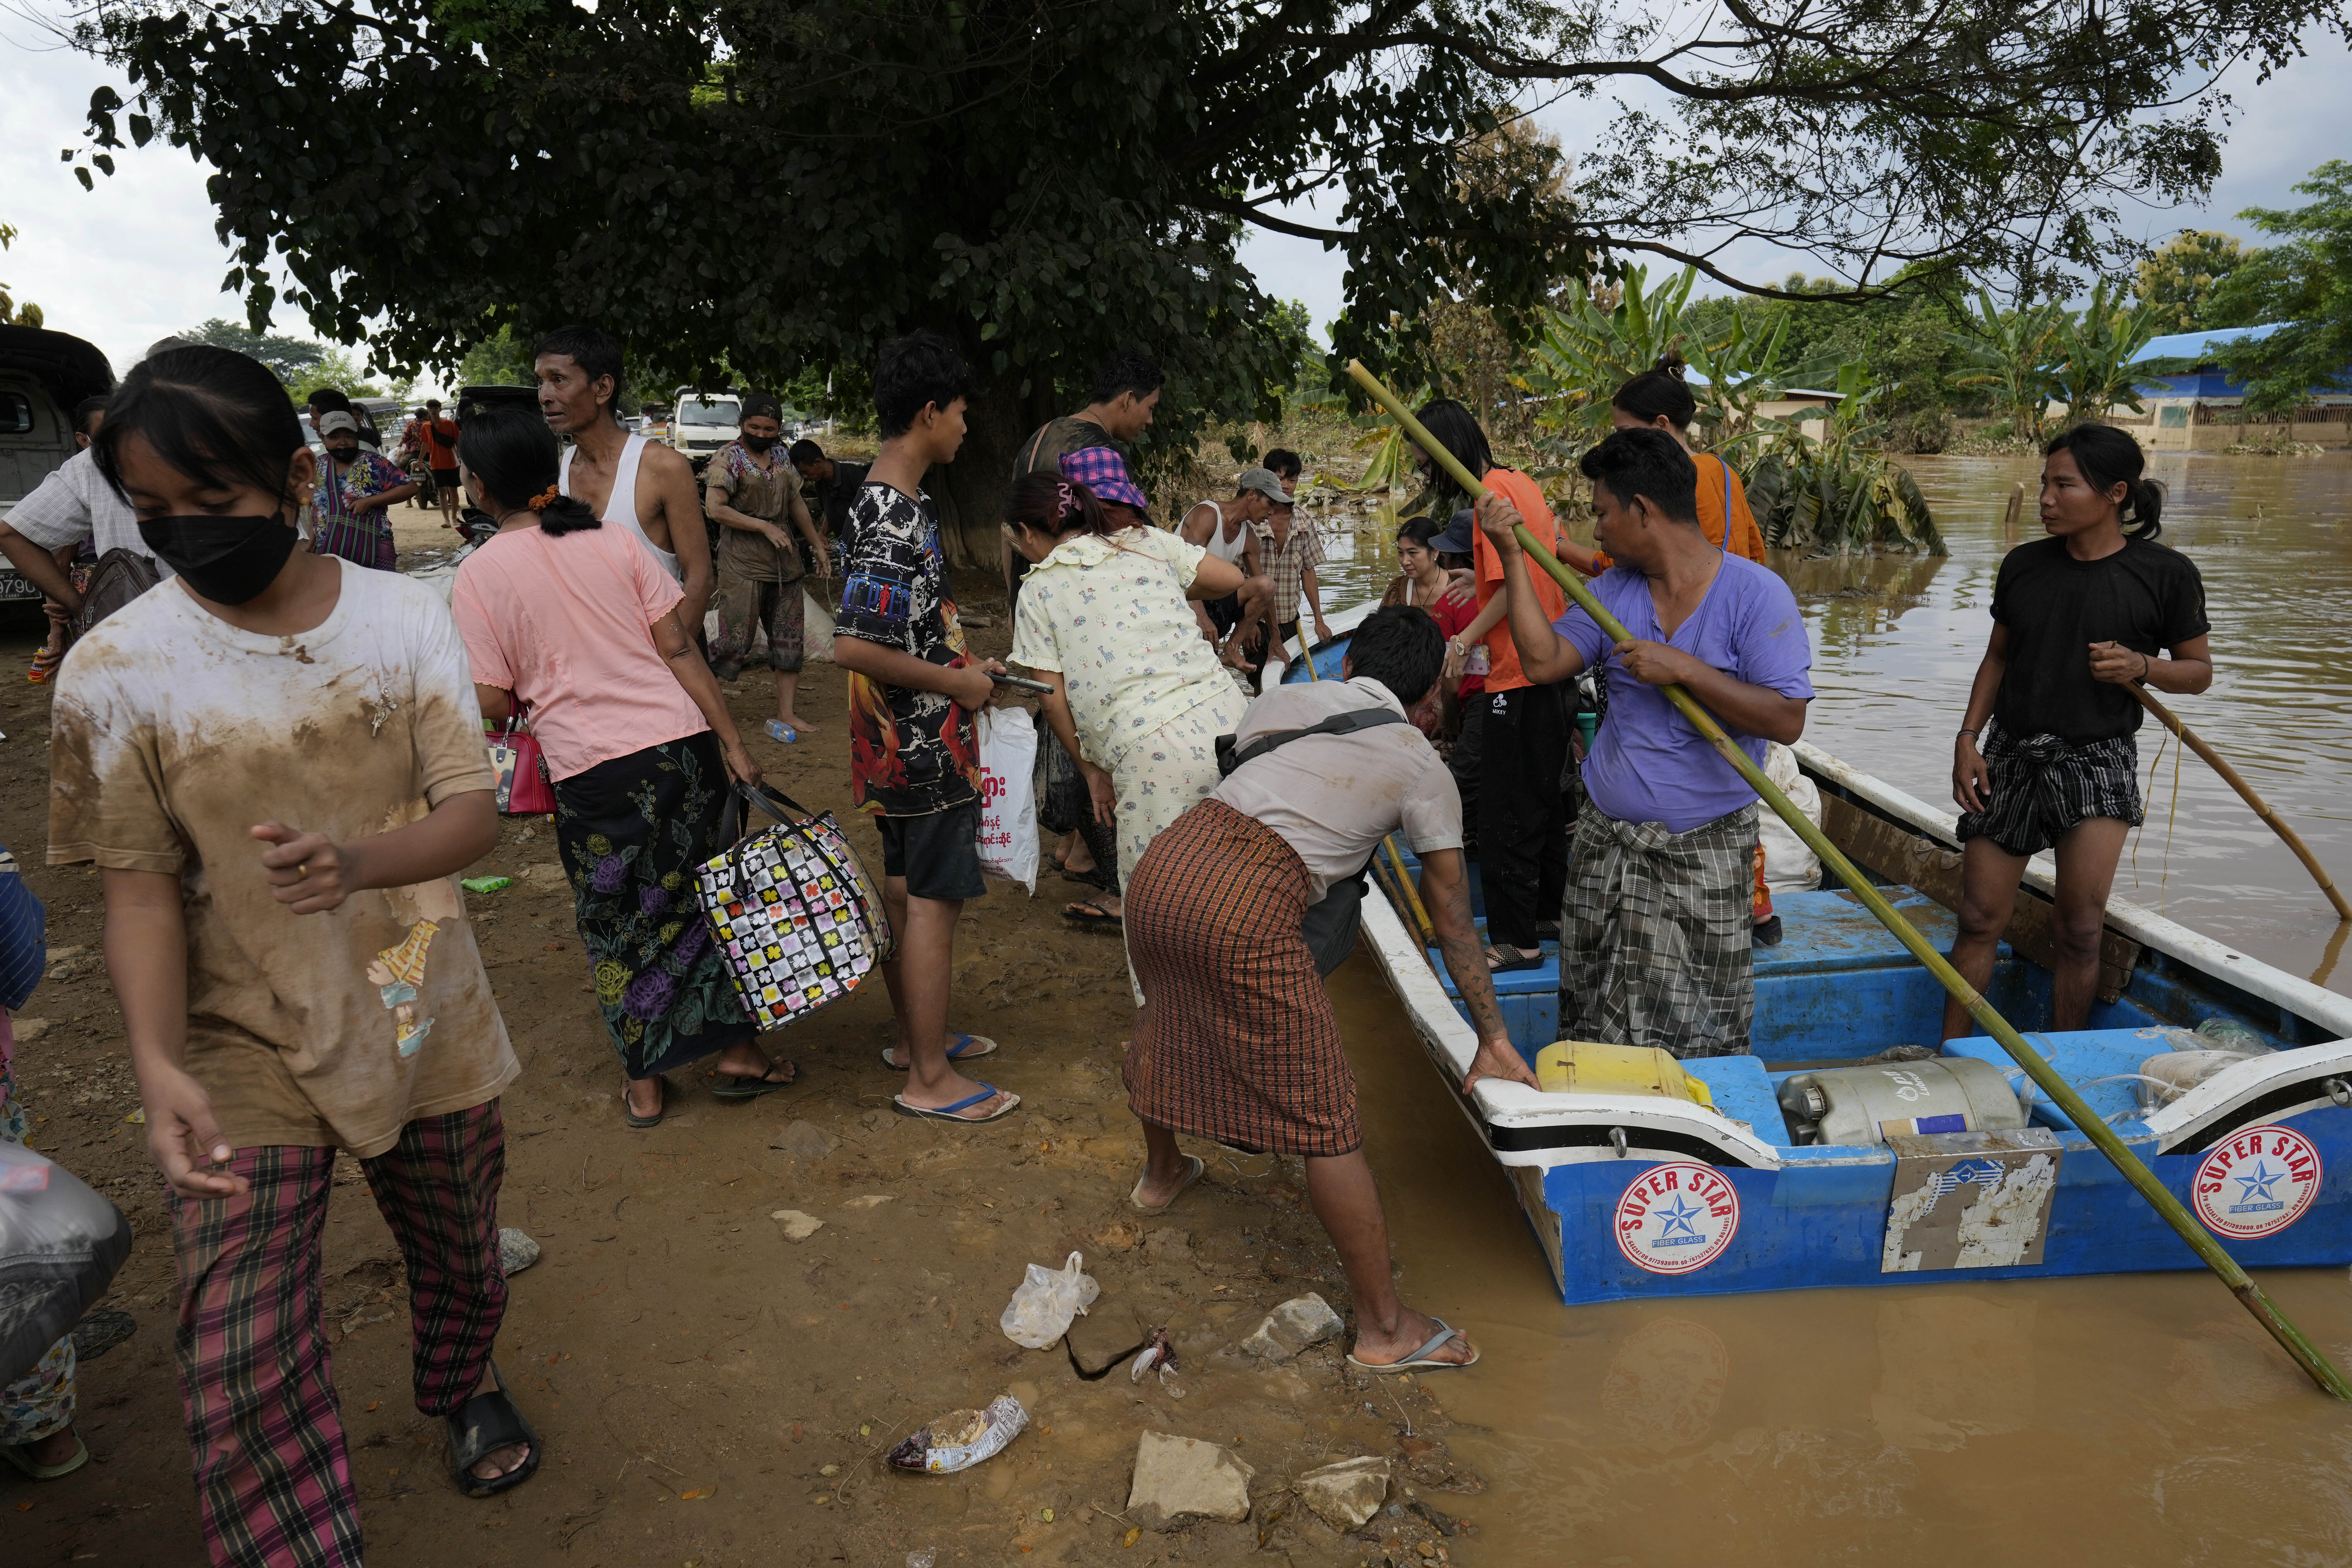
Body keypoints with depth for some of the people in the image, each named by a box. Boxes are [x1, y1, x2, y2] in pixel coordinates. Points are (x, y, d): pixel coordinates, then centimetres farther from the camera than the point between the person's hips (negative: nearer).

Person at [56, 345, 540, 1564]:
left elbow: (475, 814, -11)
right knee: (244, 1360, -9)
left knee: (459, 1255, 23)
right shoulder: (117, 671, -11)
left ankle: (463, 1386, 56)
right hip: (241, 1054, -2)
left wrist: (363, 859, -33)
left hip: (425, 1025, 2)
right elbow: (140, 887, -9)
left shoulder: (404, 617, -8)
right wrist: (156, 1062, -24)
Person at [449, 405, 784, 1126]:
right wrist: (732, 741, 2)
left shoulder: (478, 576, -5)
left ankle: (646, 1084, 24)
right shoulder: (614, 540, 3)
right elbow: (680, 650, 0)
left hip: (591, 771, -2)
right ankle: (740, 1051, 24)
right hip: (682, 744, 3)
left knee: (616, 926, 14)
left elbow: (493, 705, -5)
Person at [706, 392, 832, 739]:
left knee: (789, 638, 7)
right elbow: (715, 508, -18)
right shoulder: (728, 458, -7)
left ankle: (786, 715, 13)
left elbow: (796, 503, 23)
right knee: (736, 640, -9)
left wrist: (818, 545, 24)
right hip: (743, 563, -7)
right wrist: (765, 527, -19)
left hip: (784, 560, 7)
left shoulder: (780, 458, 13)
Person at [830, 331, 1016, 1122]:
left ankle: (916, 1035, 33)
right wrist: (956, 684, -18)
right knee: (934, 900, -2)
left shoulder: (884, 502, 10)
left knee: (907, 888, 18)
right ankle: (930, 1079, 9)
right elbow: (853, 646, -27)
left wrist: (963, 664, 16)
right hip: (925, 743, -10)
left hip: (902, 741, 10)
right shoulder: (899, 518, -22)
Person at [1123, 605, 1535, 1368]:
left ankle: (1161, 1171, 62)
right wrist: (1493, 1037, 24)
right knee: (1326, 1125, 5)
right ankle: (1385, 1328, 17)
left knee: (1165, 1019, 34)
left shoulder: (1282, 700, 20)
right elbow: (1453, 922, 15)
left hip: (1167, 862, 6)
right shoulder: (1422, 767, 11)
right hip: (1249, 910, -6)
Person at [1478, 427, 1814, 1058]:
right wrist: (1511, 557, -4)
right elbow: (1544, 661, -3)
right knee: (1594, 1022, 13)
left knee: (1696, 1037, 2)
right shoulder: (1615, 588, 8)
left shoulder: (1756, 594, -11)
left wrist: (1684, 670, -22)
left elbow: (1787, 720, -17)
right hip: (1605, 842, 5)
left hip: (1702, 853, -5)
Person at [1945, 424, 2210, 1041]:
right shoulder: (2023, 565, 5)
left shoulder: (2166, 573, -4)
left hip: (2098, 759, -3)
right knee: (1979, 920, 5)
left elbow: (2199, 671, 4)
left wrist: (2140, 666, -17)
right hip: (2011, 756, 3)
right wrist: (1968, 737, 2)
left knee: (2081, 930, -3)